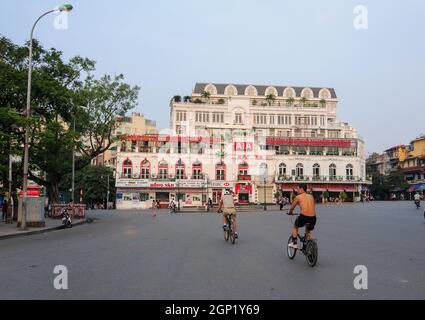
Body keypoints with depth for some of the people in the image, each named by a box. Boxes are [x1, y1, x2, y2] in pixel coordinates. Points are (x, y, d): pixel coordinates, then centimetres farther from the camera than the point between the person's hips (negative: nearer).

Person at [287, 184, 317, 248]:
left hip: (303, 217, -4)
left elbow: (292, 208, 17)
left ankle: (294, 243, 25)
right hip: (313, 218, 4)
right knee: (308, 231, 33)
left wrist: (290, 213, 39)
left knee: (295, 226, 28)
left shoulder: (298, 197, 5)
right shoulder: (311, 196, 16)